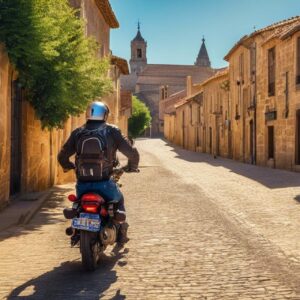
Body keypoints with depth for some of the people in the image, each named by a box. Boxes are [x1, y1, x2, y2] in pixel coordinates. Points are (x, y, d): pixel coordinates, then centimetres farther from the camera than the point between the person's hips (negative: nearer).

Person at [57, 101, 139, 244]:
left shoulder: (78, 133, 6)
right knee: (119, 201, 27)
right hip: (104, 183, -2)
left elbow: (62, 156, 10)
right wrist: (131, 166, 18)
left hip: (82, 184, 2)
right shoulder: (111, 131, -1)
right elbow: (132, 152, -3)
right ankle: (121, 233, 23)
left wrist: (69, 166, 31)